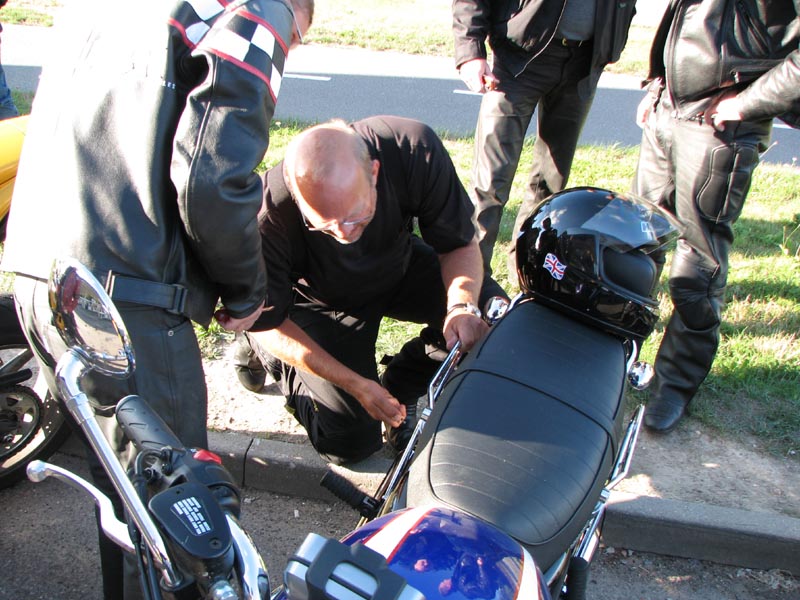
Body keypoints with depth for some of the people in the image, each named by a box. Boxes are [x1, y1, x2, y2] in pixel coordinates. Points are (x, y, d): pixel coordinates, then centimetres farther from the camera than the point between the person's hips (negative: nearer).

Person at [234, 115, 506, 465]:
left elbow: (460, 243, -18)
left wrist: (462, 306, -38)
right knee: (350, 445, -3)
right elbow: (269, 323, -21)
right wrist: (356, 384, -24)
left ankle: (401, 387, 5)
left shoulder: (414, 149, -33)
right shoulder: (268, 218, -37)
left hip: (400, 267, 3)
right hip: (318, 302, -3)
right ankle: (263, 353, 19)